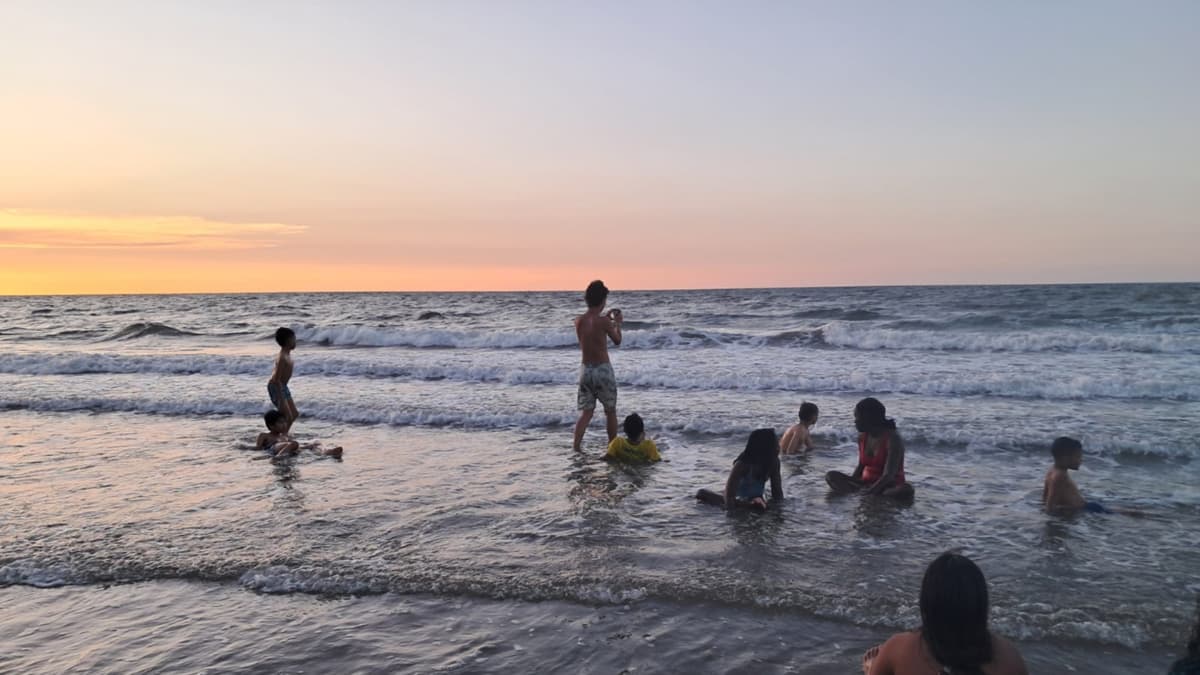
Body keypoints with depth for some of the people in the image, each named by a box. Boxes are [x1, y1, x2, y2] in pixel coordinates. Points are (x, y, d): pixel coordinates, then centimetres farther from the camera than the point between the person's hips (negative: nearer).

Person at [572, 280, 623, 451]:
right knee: (610, 411, 13)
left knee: (586, 412, 9)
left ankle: (576, 447, -4)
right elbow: (617, 341, 1)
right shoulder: (603, 321, -15)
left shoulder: (578, 320, -1)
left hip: (585, 370, 4)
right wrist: (617, 323, 17)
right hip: (603, 370, -4)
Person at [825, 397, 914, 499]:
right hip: (866, 483, 6)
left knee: (906, 490, -39)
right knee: (831, 476, -14)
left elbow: (888, 475, -24)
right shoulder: (862, 437, 3)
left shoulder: (892, 439, -17)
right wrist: (850, 482, -6)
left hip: (890, 486, -5)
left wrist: (870, 492, -34)